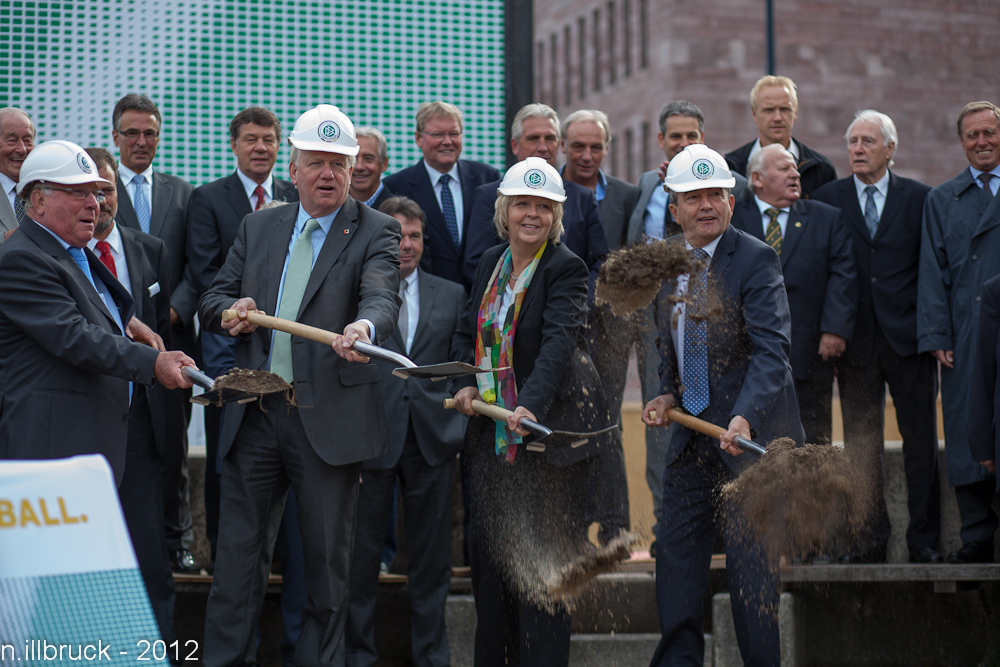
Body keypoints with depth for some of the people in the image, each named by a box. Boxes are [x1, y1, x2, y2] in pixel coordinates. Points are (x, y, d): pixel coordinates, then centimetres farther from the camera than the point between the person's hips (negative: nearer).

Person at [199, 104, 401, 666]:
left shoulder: (376, 232, 0)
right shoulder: (258, 227, 14)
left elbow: (382, 294, -19)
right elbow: (213, 299, 15)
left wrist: (363, 327, -42)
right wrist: (230, 312, -9)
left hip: (329, 422, -3)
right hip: (256, 415, 3)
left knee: (329, 559, 5)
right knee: (238, 552, 5)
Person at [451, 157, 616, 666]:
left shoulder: (566, 268, -10)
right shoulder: (491, 262, 10)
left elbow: (559, 340, -24)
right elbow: (468, 333, 16)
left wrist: (531, 404, -37)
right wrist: (465, 385, -3)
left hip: (548, 429, -6)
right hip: (490, 429, 7)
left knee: (543, 553, -3)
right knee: (489, 548, 11)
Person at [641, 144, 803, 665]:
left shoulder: (755, 259, -14)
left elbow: (772, 349, -23)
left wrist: (744, 418, -36)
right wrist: (668, 394, 5)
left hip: (750, 432, -7)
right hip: (690, 429, 7)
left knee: (750, 563, -1)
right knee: (675, 551, 11)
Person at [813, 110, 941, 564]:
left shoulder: (919, 198, 4)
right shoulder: (826, 199, 6)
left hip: (909, 337, -1)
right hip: (856, 338, 1)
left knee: (920, 440, 2)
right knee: (860, 442, 5)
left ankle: (924, 539, 10)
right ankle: (870, 534, 15)